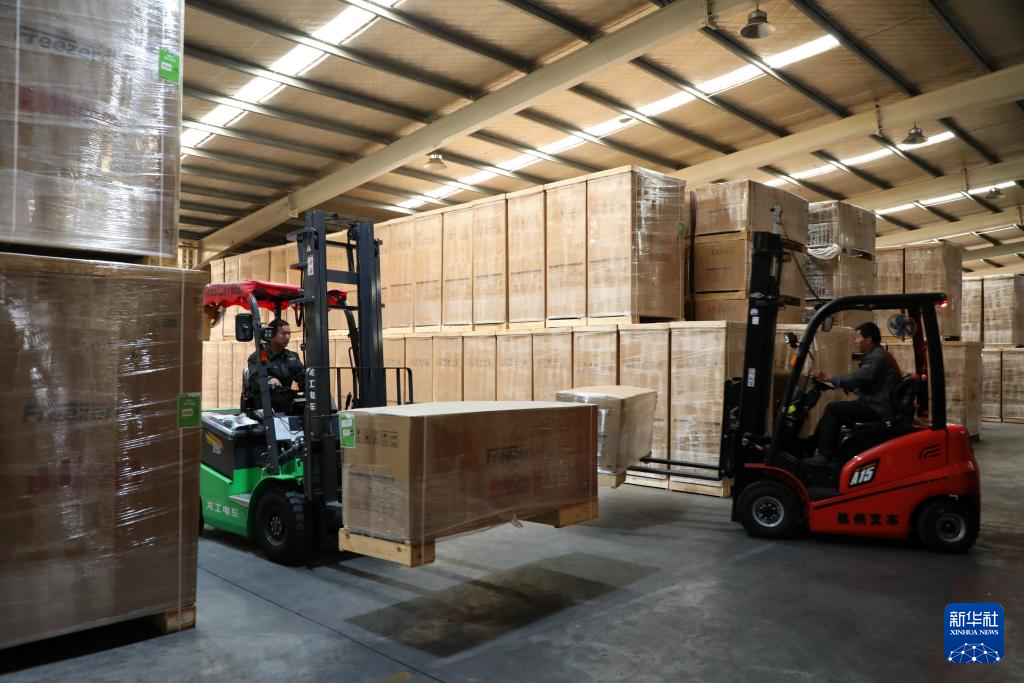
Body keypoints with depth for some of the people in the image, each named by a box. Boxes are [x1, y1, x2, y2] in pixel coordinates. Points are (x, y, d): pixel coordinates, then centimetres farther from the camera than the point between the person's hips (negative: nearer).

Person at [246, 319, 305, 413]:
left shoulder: (292, 356, 19)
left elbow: (302, 375, 7)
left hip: (286, 400, 5)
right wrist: (268, 380, -40)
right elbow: (255, 378, -16)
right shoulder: (257, 357, 1)